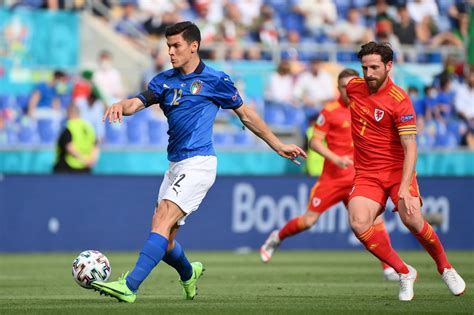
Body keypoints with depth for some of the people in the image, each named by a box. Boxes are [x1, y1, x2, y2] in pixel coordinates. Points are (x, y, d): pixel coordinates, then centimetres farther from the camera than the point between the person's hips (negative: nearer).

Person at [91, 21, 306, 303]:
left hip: (199, 162, -6)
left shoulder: (215, 80, 0)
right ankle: (189, 274, 40)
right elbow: (138, 103, -3)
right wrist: (122, 106, -28)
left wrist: (279, 146, 14)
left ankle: (129, 286, -33)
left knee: (163, 219, -23)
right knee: (164, 241, 7)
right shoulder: (165, 80, 13)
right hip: (176, 165, 6)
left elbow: (246, 114, 10)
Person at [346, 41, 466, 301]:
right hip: (366, 173, 4)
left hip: (397, 170, -4)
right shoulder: (354, 87, 2)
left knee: (412, 220, -25)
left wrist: (404, 187, -30)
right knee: (358, 223, -22)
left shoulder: (400, 100, -15)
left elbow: (410, 148, -19)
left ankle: (445, 268, 5)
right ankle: (405, 273, -4)